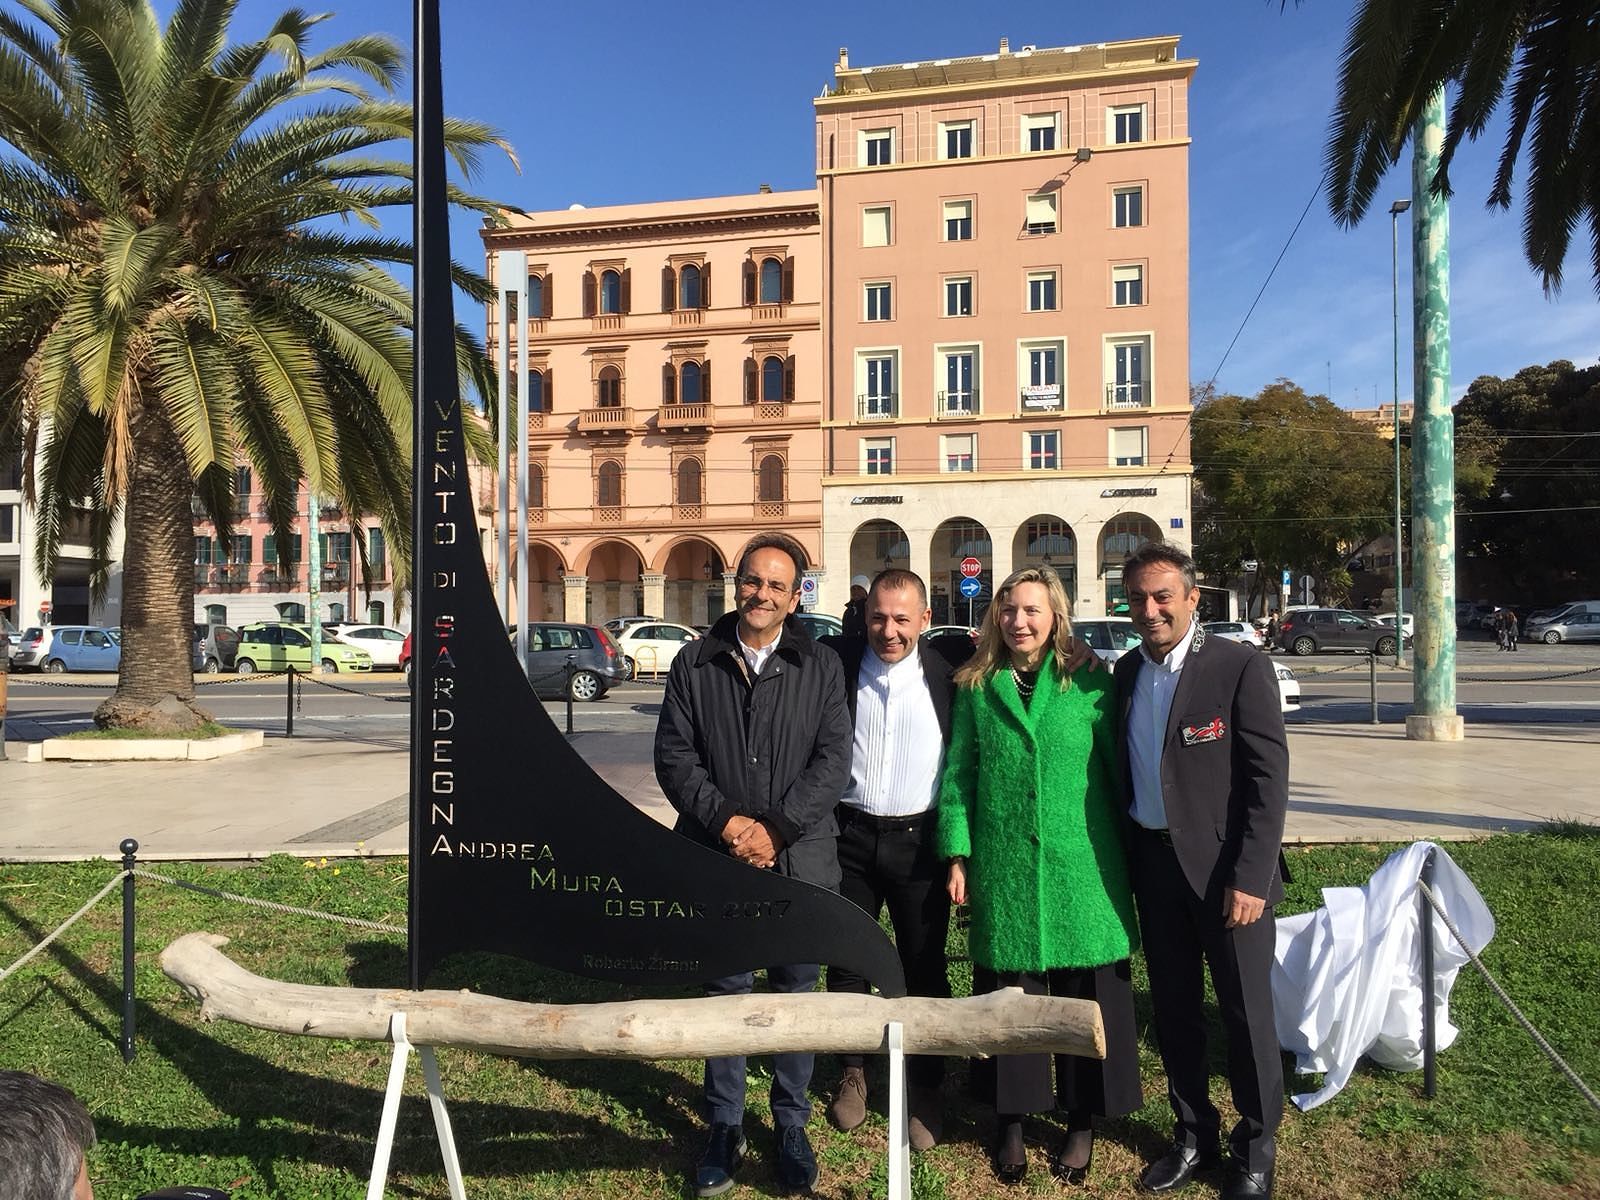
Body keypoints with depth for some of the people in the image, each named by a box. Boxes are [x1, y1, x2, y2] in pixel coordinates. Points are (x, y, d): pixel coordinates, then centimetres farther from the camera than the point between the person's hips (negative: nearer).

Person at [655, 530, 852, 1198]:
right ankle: (725, 1129, 29)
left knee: (797, 997, 11)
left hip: (800, 862, 0)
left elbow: (833, 761, -4)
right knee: (724, 996, 12)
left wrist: (775, 829, -13)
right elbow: (673, 755, 0)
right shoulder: (695, 664, 4)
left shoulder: (821, 667, 2)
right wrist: (726, 821, -12)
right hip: (717, 860, 1)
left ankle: (791, 1128, 30)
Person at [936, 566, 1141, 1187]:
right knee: (1007, 996, 11)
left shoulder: (1090, 683, 0)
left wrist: (1126, 855, 2)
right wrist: (958, 857, -2)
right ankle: (1011, 1122, 30)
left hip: (1080, 870, -1)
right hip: (1002, 871, 1)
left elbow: (1115, 772, 3)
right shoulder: (976, 688, 4)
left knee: (1085, 997, 8)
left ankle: (1082, 1125, 29)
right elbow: (958, 777, 3)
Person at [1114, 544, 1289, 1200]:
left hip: (1225, 869, -5)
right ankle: (1193, 1134, 34)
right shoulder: (1125, 673, 6)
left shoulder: (1240, 667, -11)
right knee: (1173, 1009, 15)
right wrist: (1123, 861, 6)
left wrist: (1250, 877, -17)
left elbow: (1268, 778, -13)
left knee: (1246, 1011, 8)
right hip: (1154, 867, 5)